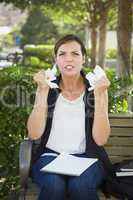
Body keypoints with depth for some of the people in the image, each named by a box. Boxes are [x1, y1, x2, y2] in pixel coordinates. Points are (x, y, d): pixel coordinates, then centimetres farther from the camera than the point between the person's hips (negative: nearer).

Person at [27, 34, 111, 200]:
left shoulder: (95, 89, 1)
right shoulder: (49, 88, 4)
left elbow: (100, 139, -9)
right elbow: (34, 134, -7)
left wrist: (99, 95, -16)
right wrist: (43, 92, -13)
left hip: (86, 158, 0)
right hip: (50, 156, 0)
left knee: (80, 186, -33)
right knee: (54, 185, -32)